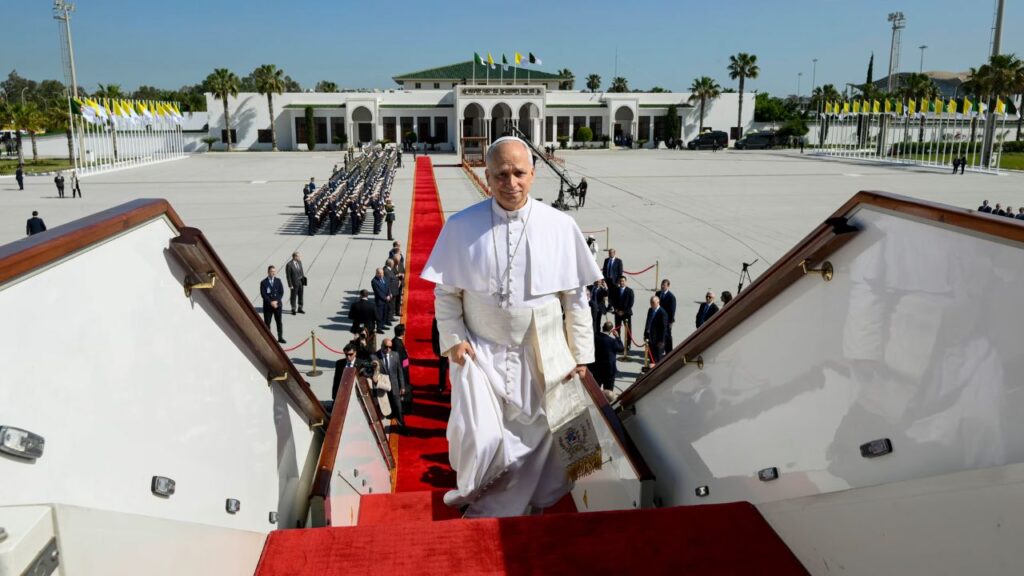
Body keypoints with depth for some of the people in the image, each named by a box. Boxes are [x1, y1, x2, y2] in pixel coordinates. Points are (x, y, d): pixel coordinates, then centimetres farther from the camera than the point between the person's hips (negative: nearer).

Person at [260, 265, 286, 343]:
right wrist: (270, 302, -19)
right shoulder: (263, 282, -5)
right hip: (268, 305, -2)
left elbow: (281, 292, 0)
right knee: (267, 323, 2)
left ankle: (280, 337, 19)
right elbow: (263, 294, -10)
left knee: (279, 322, 9)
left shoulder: (278, 281, 4)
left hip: (277, 305, 2)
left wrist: (276, 301, -12)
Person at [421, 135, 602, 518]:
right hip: (481, 353, -1)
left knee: (533, 439, 10)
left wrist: (580, 353, 2)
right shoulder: (461, 227, -5)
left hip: (542, 358, 1)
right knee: (478, 439, -11)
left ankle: (491, 512, 36)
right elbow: (446, 292, 3)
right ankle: (478, 501, 24)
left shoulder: (560, 226, -5)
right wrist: (453, 339, -7)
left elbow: (576, 296, 1)